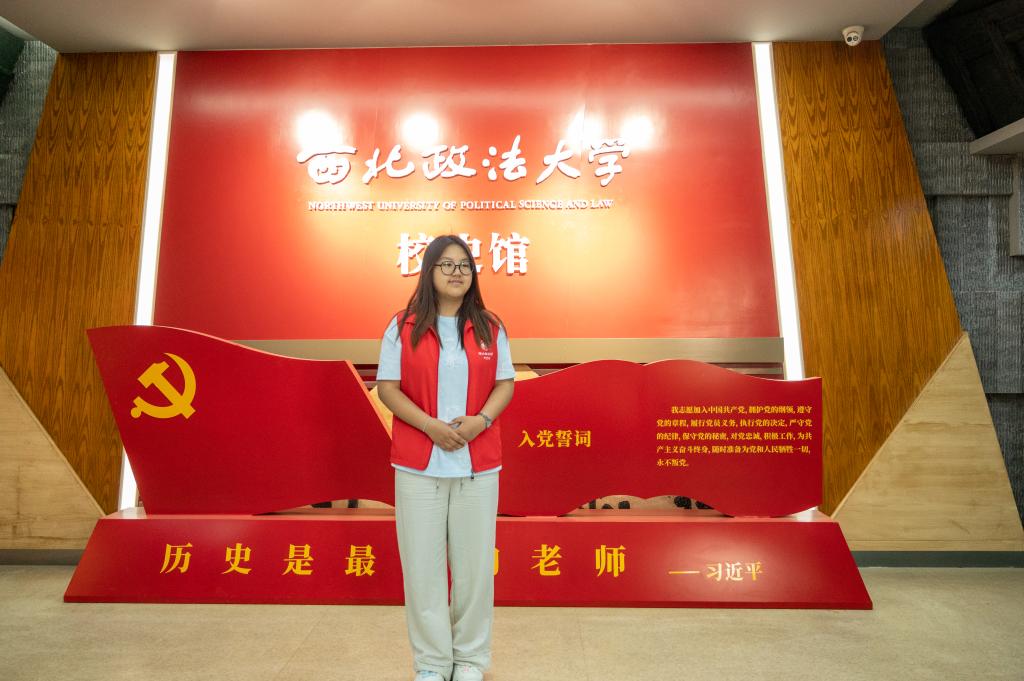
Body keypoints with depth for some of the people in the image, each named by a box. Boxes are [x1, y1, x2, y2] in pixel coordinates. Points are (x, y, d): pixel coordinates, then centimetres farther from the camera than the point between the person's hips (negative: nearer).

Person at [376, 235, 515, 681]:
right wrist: (431, 425, -15)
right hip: (419, 465, -1)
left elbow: (505, 384, 7)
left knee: (475, 562, 10)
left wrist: (481, 419, -12)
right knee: (423, 564, 7)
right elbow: (387, 387, -2)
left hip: (479, 465, 2)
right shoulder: (403, 327, 0)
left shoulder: (489, 327, 6)